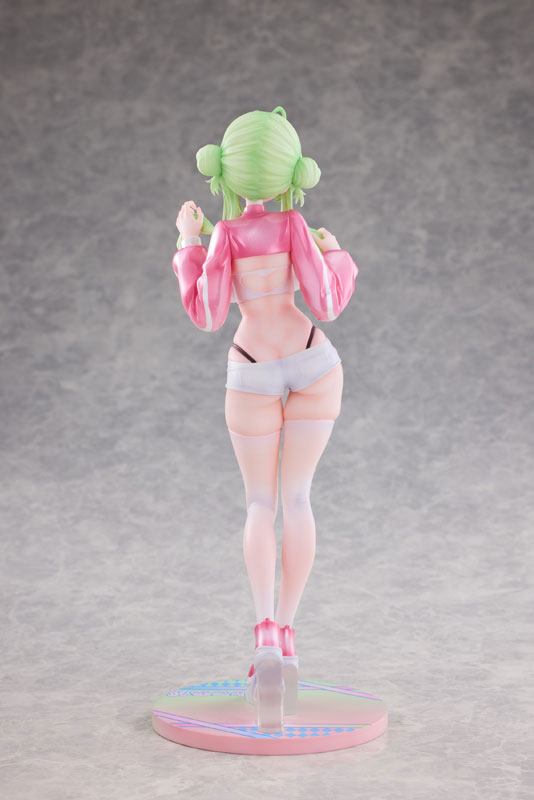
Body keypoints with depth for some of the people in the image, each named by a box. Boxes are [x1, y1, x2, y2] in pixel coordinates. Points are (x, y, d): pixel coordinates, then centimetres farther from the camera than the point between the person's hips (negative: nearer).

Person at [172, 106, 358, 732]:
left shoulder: (225, 235, -11)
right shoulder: (293, 226, -10)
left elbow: (207, 316, -8)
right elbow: (326, 305, -10)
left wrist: (187, 243, 3)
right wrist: (337, 257, 10)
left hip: (254, 375, -1)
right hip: (314, 363, 1)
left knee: (260, 506, 7)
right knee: (296, 499, 8)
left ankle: (265, 636, -13)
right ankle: (285, 635, 3)